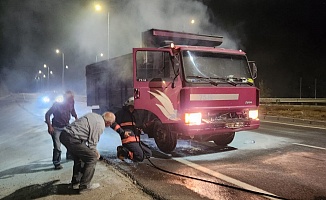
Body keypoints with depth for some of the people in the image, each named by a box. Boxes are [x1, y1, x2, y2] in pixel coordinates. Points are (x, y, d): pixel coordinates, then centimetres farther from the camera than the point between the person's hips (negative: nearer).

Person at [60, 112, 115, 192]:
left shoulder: (94, 115, 16)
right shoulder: (100, 125, -10)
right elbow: (92, 143, -7)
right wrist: (96, 153, 13)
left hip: (64, 134, 10)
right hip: (72, 139, -10)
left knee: (79, 157, 27)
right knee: (92, 157, -1)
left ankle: (75, 182, 38)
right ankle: (84, 185, 5)